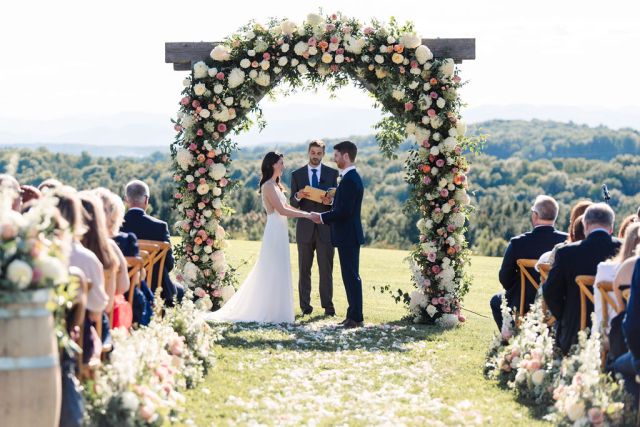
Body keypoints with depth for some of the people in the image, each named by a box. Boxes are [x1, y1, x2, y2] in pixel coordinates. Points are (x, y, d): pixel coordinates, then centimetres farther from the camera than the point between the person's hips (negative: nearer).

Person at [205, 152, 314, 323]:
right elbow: (282, 210, -20)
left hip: (279, 232, 10)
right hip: (275, 231, -10)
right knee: (274, 272, -5)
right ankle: (270, 312, -1)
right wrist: (306, 215, -16)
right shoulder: (268, 186, -14)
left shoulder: (275, 185, 16)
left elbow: (285, 206, 17)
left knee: (277, 272, 11)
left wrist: (307, 213, 9)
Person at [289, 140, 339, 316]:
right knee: (304, 269, 5)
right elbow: (293, 204, 4)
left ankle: (328, 305, 3)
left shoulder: (332, 173, 5)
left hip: (325, 227, -1)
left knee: (326, 269, -1)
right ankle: (305, 306, 9)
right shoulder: (297, 175, 6)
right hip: (305, 228, 1)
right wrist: (298, 196, -18)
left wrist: (330, 201, -19)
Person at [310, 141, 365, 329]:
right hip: (348, 235, 10)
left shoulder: (349, 180, -19)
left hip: (348, 236, -10)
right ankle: (353, 314, 20)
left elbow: (344, 211, -23)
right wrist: (325, 216, 11)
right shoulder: (351, 177, 14)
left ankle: (356, 317, -2)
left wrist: (323, 217, -12)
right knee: (350, 276, 14)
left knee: (351, 276, -5)